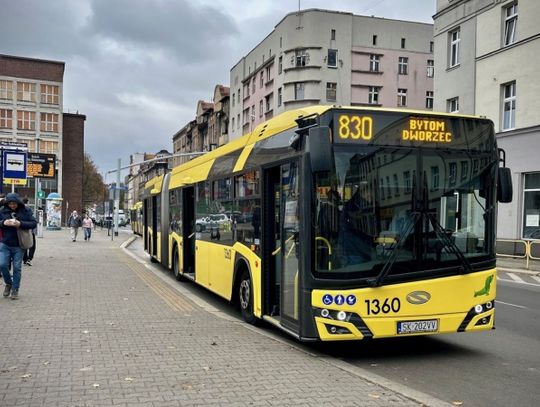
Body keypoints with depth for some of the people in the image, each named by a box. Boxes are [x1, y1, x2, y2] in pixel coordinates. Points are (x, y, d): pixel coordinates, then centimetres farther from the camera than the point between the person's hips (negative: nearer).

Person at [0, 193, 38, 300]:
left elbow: (34, 223, -6)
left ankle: (15, 290, 16)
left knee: (17, 268, 3)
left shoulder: (26, 211, -2)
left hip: (18, 245, -1)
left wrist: (20, 224, -20)